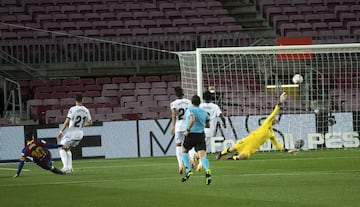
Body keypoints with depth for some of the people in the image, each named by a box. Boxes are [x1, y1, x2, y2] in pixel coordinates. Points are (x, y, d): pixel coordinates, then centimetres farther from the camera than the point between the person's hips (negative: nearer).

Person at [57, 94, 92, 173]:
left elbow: (67, 121, -20)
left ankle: (66, 167, -10)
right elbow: (90, 123, 15)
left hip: (71, 133, -6)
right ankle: (70, 167, 14)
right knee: (67, 149, 23)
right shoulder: (86, 110, 5)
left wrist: (61, 132, -16)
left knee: (62, 149, 6)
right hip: (80, 134, 6)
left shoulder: (73, 109, -14)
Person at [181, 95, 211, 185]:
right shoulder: (204, 112, 11)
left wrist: (187, 130, -18)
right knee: (202, 156, -7)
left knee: (184, 151, 23)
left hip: (191, 135, -3)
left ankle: (188, 171, 10)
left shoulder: (189, 110, -6)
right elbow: (208, 125, 18)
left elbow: (192, 119, -27)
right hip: (201, 136, 3)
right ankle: (207, 170, -36)